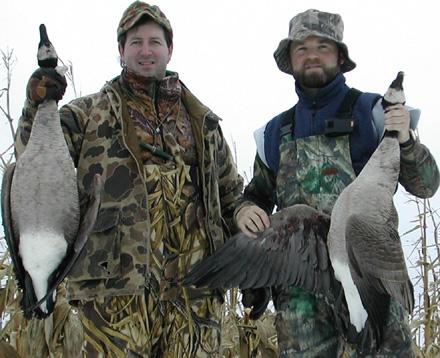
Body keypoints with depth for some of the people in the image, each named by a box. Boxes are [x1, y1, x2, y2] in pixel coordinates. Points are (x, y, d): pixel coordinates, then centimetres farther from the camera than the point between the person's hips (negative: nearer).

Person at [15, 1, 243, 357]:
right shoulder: (90, 113, 11)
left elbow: (231, 194, 24)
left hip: (194, 284, 3)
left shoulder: (202, 121, 19)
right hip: (118, 279, -2)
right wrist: (37, 108, -16)